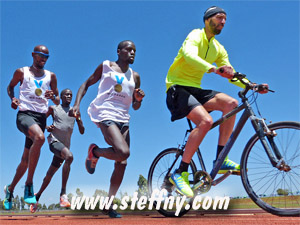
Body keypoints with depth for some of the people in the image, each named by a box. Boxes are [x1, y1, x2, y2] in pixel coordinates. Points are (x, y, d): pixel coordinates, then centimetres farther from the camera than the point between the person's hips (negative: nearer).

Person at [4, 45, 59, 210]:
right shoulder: (22, 72, 7)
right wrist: (12, 98, 1)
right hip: (24, 114, -4)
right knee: (39, 137, -36)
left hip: (41, 117, 4)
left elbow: (57, 100, 18)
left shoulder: (51, 76, 13)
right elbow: (10, 86, 22)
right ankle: (29, 184, -27)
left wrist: (53, 97, -6)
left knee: (26, 159, 9)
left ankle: (10, 188, 34)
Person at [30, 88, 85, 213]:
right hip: (54, 141, -5)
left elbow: (82, 131, 10)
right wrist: (47, 127, -7)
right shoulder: (53, 108, 6)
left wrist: (78, 119, -9)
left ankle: (37, 196, 32)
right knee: (69, 156, -34)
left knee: (50, 174, 11)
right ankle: (63, 194, -34)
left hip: (65, 145, 5)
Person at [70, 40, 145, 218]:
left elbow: (135, 106, 21)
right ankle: (94, 152, 4)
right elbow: (87, 84, 12)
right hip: (105, 115, -5)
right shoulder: (106, 66, 8)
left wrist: (139, 99, -3)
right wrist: (77, 104, -2)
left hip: (123, 119, 6)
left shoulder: (135, 76, 17)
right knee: (123, 152, -26)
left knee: (122, 163, 0)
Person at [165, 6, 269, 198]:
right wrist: (215, 69, -47)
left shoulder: (219, 49, 15)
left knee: (231, 103, -17)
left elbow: (230, 73, 7)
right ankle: (180, 173, -21)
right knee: (206, 120, -30)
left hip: (196, 90, 7)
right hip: (178, 88, -7)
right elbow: (189, 56, -30)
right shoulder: (195, 36, -8)